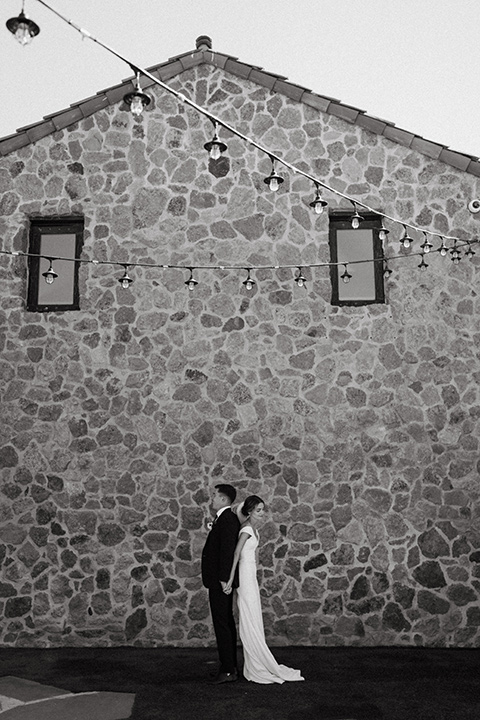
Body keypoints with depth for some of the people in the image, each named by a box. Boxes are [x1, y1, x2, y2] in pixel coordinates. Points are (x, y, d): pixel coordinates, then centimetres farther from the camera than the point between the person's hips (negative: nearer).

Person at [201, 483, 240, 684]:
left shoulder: (227, 519, -16)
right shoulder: (224, 518, 15)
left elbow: (227, 549, -22)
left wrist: (224, 579, -24)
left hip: (220, 580, -11)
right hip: (219, 579, 11)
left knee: (222, 624, -6)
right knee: (226, 623, 14)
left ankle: (227, 670, -1)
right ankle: (231, 668, 22)